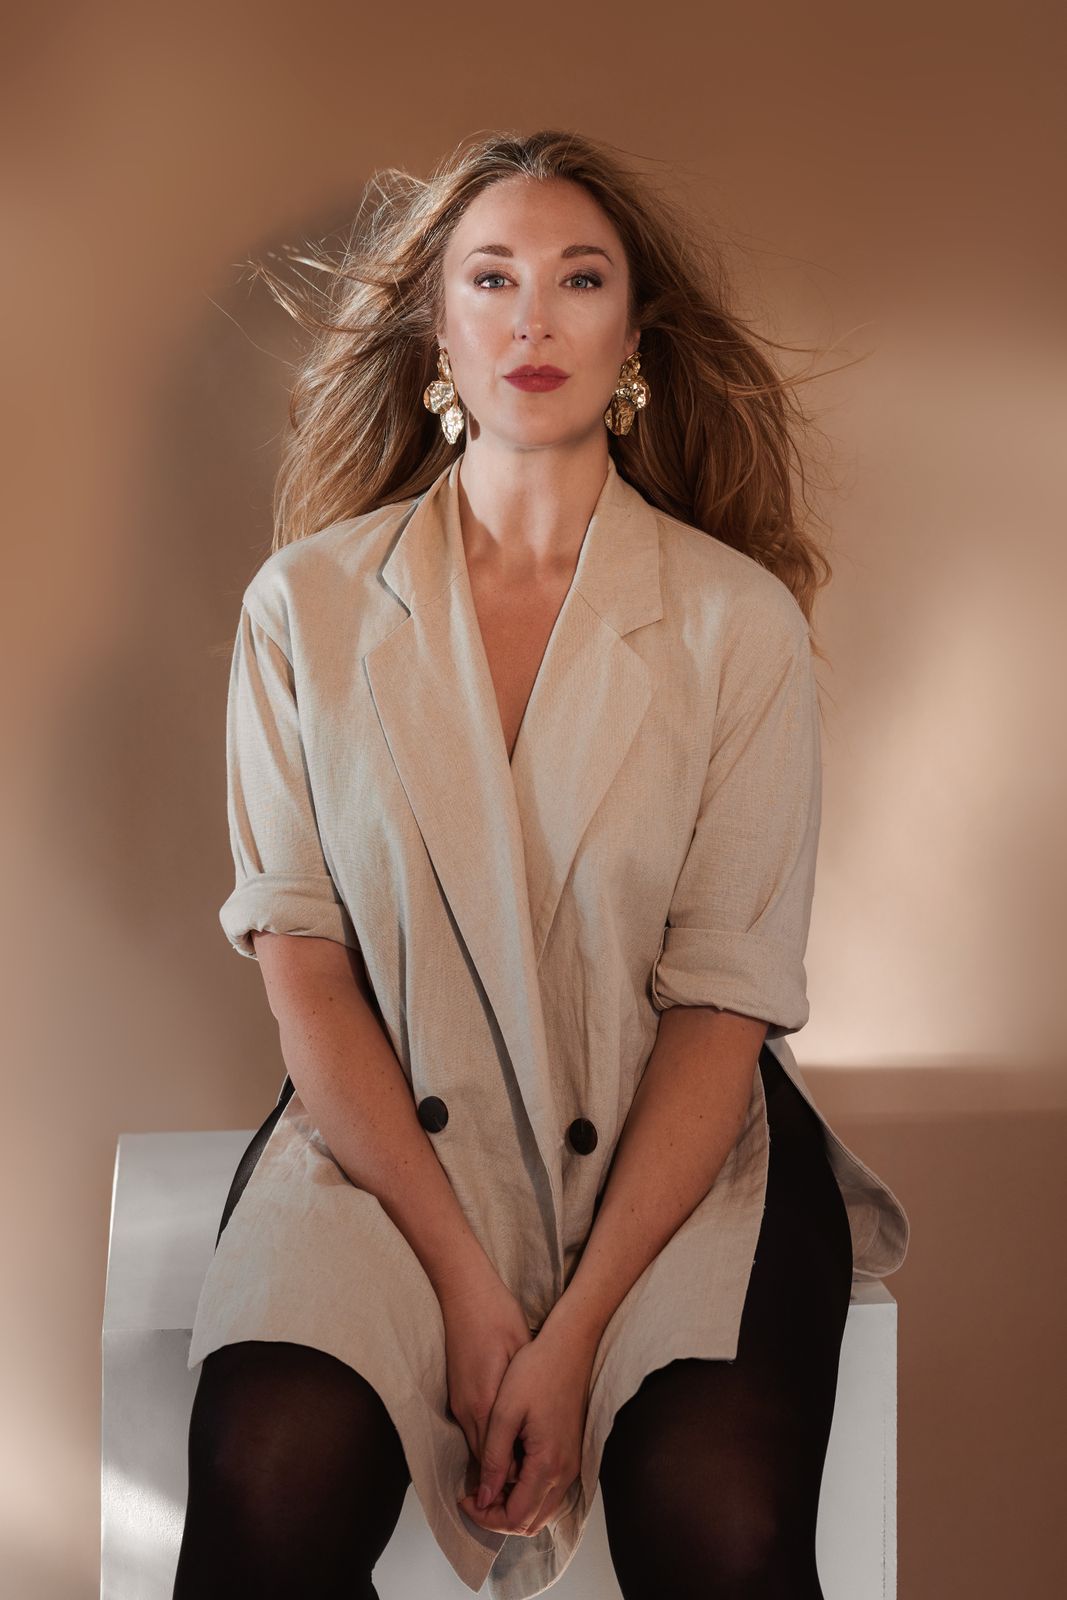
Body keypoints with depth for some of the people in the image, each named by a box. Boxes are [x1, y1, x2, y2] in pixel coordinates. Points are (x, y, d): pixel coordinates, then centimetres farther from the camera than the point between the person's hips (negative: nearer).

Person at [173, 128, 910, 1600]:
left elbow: (723, 997, -5)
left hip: (673, 1141, 0)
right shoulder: (309, 603, 1)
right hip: (388, 1127, 1)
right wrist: (463, 1282, -12)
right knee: (273, 1482, -27)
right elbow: (301, 956, -2)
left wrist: (576, 1328, -14)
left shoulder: (741, 621, -2)